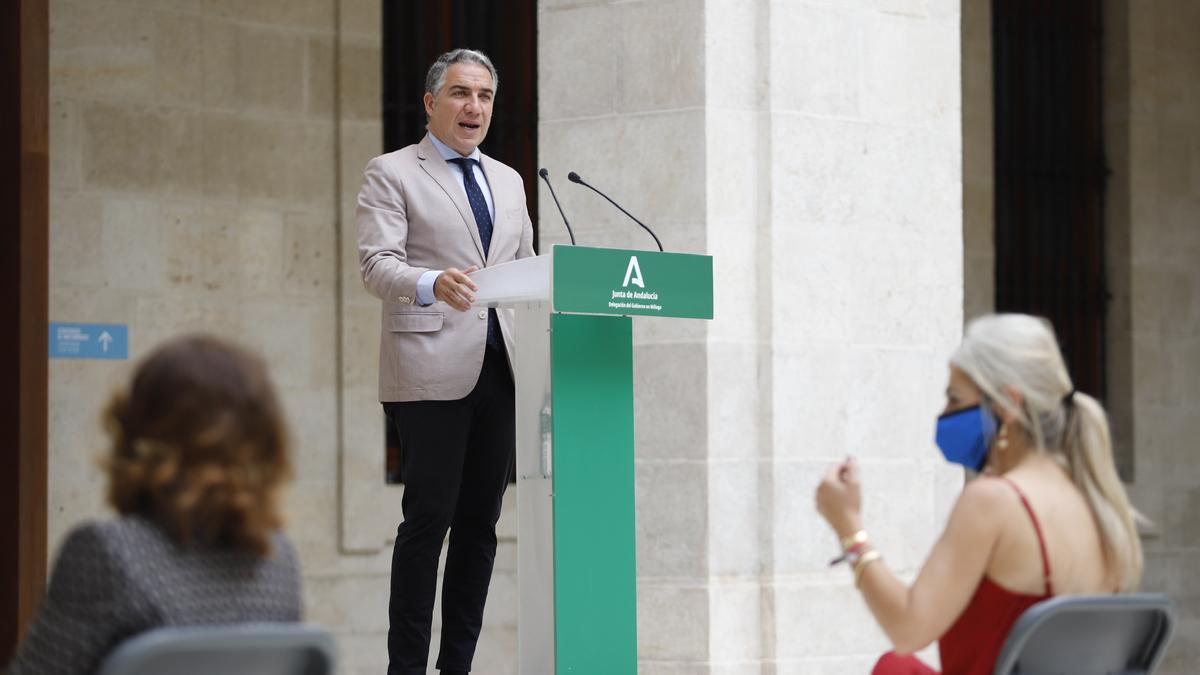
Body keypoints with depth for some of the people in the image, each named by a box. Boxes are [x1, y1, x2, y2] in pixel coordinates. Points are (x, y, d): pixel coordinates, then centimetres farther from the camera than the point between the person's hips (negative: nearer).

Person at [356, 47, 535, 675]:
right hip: (429, 372, -6)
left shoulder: (508, 181, 21)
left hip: (499, 370, 6)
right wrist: (430, 284, -30)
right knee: (428, 518, -9)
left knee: (479, 522, 4)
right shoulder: (391, 173, 3)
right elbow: (377, 263, -9)